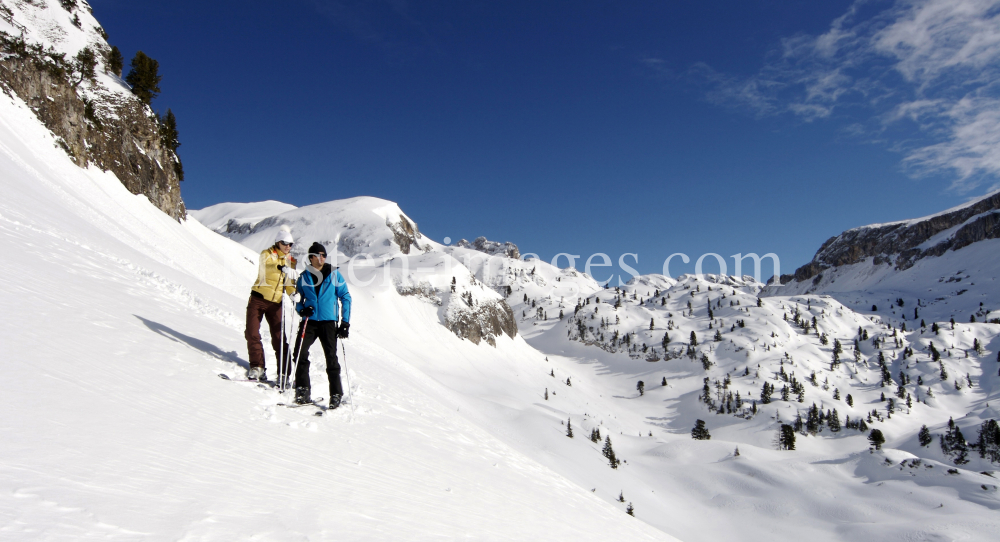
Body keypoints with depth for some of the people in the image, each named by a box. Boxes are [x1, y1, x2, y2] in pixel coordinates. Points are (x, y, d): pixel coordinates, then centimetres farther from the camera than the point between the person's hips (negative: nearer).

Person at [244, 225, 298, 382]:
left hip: (275, 303, 2)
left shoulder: (290, 261, 10)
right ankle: (257, 366, 5)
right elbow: (266, 266, -21)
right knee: (252, 333, -6)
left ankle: (283, 373, 1)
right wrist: (280, 268, -39)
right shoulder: (267, 254, -1)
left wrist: (293, 293, -12)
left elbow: (289, 283, 10)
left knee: (279, 337, -2)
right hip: (258, 299, -2)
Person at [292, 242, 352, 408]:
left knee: (331, 357, -3)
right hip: (309, 321, 2)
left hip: (329, 322, -2)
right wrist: (302, 309, -8)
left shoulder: (334, 274, 3)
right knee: (300, 353, -12)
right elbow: (298, 299, 16)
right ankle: (303, 390, 0)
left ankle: (336, 395, 5)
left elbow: (345, 298, 5)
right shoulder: (304, 277, 9)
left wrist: (345, 322, -2)